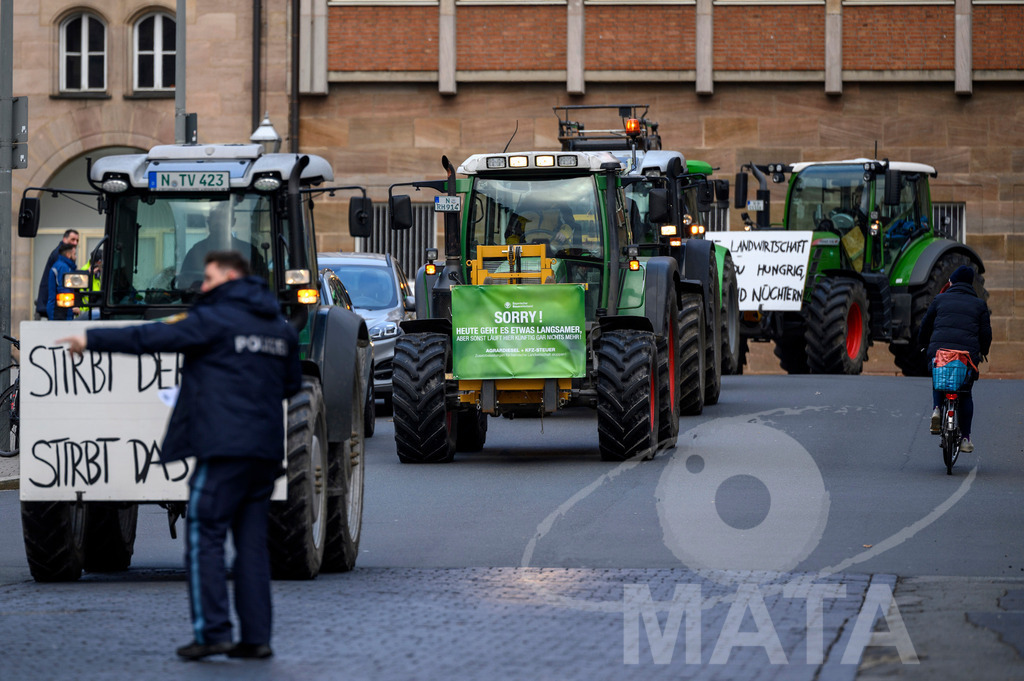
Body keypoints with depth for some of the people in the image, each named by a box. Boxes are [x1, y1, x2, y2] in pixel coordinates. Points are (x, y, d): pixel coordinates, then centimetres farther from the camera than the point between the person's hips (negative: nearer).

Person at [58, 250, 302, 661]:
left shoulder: (213, 320, -5)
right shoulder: (281, 329, 15)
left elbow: (147, 338, -5)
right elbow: (292, 384, 26)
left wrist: (91, 340, 4)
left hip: (223, 446, -7)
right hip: (266, 449, 7)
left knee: (204, 537, -3)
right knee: (252, 542, 9)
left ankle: (212, 632, -10)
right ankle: (256, 637, 5)